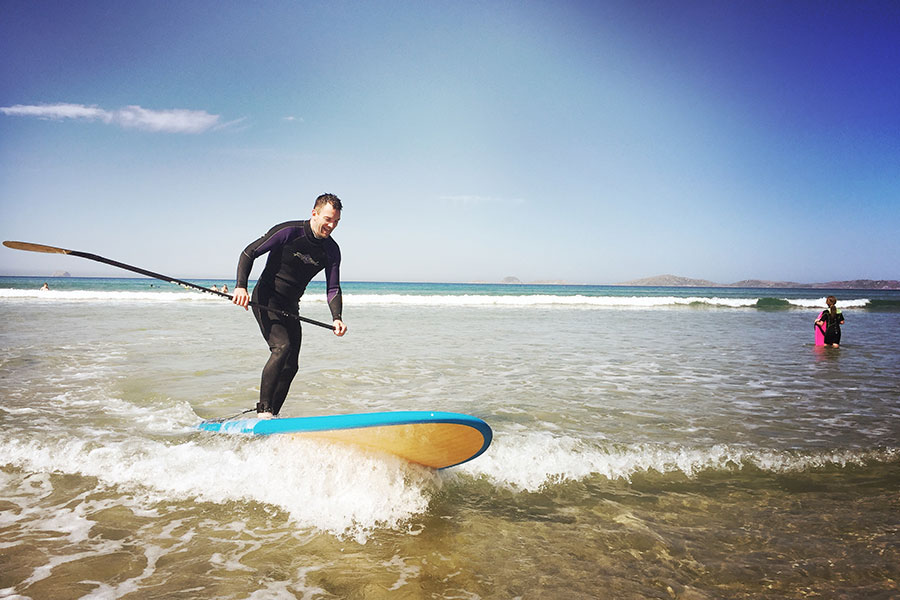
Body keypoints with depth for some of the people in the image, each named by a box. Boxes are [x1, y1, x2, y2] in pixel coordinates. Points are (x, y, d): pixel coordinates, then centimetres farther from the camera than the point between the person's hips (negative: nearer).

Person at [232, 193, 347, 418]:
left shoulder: (331, 250, 0)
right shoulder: (288, 232, -15)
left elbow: (333, 289, -2)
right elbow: (249, 253, -13)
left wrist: (336, 318, -20)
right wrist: (241, 286, -27)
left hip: (290, 307, 6)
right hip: (266, 300, -6)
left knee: (291, 365, 3)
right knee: (282, 347, -25)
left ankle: (271, 415, 16)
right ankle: (264, 410, -19)